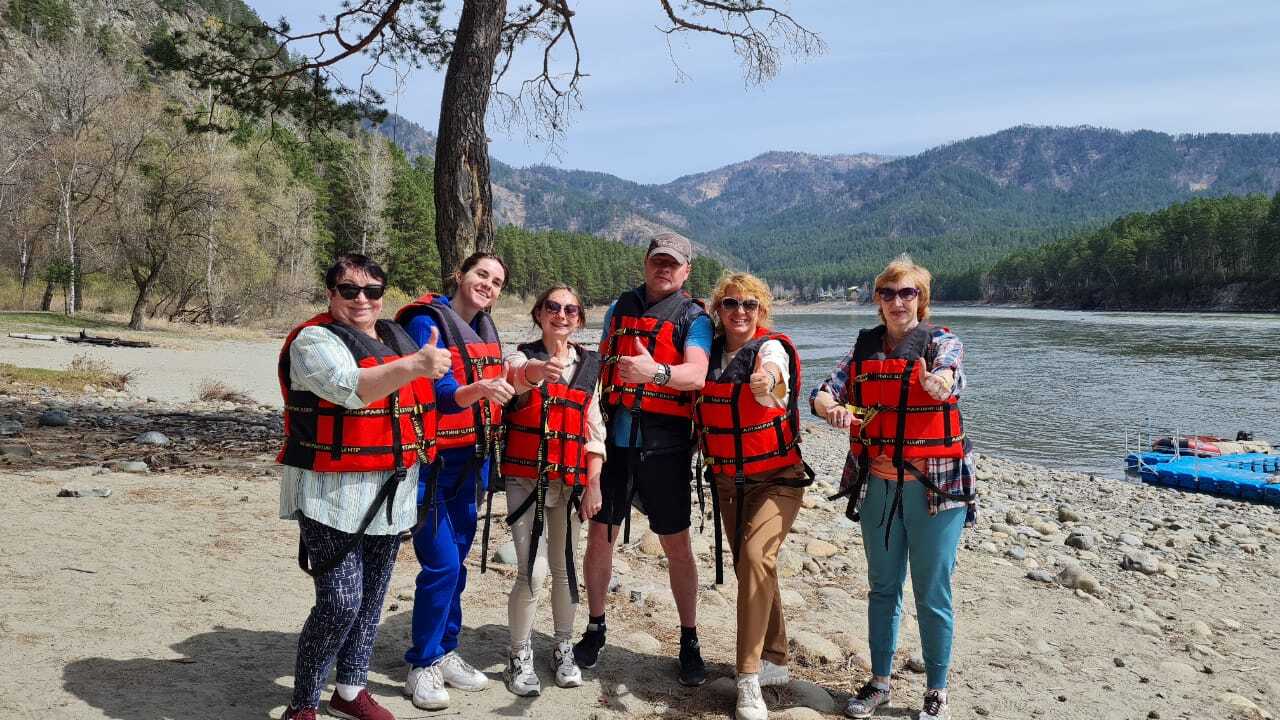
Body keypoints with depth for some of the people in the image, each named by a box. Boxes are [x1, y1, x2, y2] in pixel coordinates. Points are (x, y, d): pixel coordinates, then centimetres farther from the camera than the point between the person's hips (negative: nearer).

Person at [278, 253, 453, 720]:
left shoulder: (398, 338, 11)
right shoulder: (315, 340, -10)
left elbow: (425, 398, 27)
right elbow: (350, 387, -31)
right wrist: (413, 366, -45)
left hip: (390, 494, 7)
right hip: (333, 497, -7)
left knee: (371, 599, 15)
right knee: (341, 604, -10)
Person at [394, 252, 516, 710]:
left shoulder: (485, 329, 11)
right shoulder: (427, 322, -12)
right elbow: (431, 393, -22)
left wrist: (517, 379, 2)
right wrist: (476, 390, -36)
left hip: (471, 462, 7)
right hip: (434, 462, -7)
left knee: (456, 563, 14)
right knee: (442, 565, -9)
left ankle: (445, 652, 27)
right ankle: (422, 665, 7)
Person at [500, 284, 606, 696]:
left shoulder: (590, 365, 7)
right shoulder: (523, 356, -3)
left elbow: (594, 429, 7)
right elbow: (516, 377, -29)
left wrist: (593, 485, 0)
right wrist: (538, 371, -53)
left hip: (571, 482, 3)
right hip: (525, 479, -3)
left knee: (565, 567, 10)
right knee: (528, 571, -3)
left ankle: (563, 649, 26)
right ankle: (520, 658, 13)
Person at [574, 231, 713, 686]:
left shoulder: (693, 317, -2)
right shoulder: (620, 307, 12)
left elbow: (697, 374, -20)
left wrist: (654, 371, -40)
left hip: (664, 444, -3)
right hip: (614, 438, 4)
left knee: (677, 545, 4)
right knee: (599, 534, 8)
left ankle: (689, 641, 19)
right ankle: (595, 630, 25)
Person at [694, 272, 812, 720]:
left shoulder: (772, 348, -13)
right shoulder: (708, 352, 2)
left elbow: (770, 378, -37)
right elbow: (700, 405, 17)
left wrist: (767, 383, -57)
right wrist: (706, 448, 3)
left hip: (777, 477, -5)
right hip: (727, 479, 6)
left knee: (756, 557, -22)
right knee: (751, 566, 12)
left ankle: (749, 679, -17)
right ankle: (774, 660, 29)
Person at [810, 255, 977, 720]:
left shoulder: (942, 342, -3)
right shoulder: (864, 348, 7)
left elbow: (949, 374, -26)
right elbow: (823, 393, -2)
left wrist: (939, 383, -51)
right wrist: (830, 407, -26)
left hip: (934, 486, -4)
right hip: (877, 486, 4)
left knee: (932, 594, 3)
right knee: (883, 588, 15)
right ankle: (879, 682, 30)